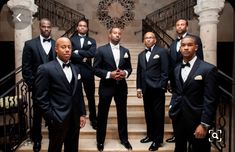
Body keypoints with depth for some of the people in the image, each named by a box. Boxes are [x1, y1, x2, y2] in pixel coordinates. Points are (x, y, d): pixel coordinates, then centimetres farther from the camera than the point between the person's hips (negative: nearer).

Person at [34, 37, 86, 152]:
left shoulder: (75, 69, 9)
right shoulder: (45, 69, -10)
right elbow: (41, 98, -11)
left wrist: (82, 114, 8)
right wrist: (51, 118, -12)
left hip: (74, 118, 6)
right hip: (57, 120, -5)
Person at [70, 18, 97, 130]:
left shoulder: (92, 41, 7)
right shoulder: (71, 40, 5)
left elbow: (92, 53, -12)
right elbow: (70, 53, -12)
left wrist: (78, 51, -12)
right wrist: (83, 58, -13)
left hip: (87, 72, 0)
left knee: (91, 96, 9)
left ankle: (93, 119, 23)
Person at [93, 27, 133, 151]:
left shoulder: (125, 51, 7)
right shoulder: (101, 50, -5)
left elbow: (129, 67, 11)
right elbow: (96, 69, -8)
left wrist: (125, 73, -11)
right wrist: (109, 74, -20)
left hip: (121, 87, 4)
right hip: (106, 87, -3)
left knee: (122, 114, 14)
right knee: (102, 114, 9)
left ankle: (124, 139, 33)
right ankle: (100, 141, 28)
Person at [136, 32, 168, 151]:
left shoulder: (162, 51, -2)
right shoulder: (141, 55, 15)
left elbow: (165, 71, -8)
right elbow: (139, 72, 13)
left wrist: (161, 87, -13)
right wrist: (139, 87, 8)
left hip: (157, 89, -5)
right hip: (146, 90, 6)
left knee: (158, 115, 4)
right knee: (148, 114, 14)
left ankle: (158, 139, 17)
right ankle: (150, 135, 31)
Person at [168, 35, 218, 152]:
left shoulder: (208, 69, -11)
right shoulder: (177, 69, 9)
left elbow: (210, 100, -13)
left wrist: (204, 124, -16)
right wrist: (172, 107, 4)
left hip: (197, 120, -5)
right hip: (178, 118, 5)